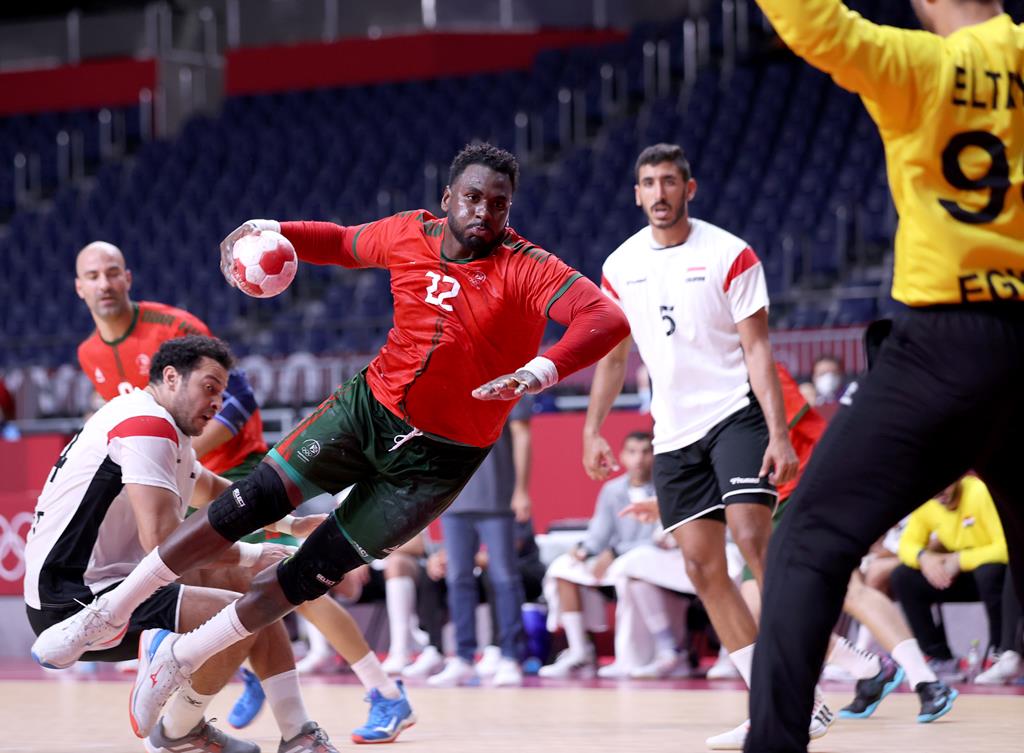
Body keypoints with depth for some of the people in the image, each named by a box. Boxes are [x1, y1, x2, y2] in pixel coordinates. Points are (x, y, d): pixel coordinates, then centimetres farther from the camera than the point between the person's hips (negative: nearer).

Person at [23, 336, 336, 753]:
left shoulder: (165, 433, 16)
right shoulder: (146, 426, -17)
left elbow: (213, 491, 37)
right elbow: (162, 539, -27)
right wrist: (249, 555, -13)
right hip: (73, 601, -11)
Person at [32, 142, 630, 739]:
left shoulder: (526, 269, -20)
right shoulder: (411, 235, -5)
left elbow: (608, 319, -35)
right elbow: (345, 243, 17)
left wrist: (544, 370, -54)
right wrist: (277, 231, -3)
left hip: (437, 459, -3)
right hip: (369, 405, 3)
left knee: (311, 574, -1)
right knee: (244, 507, -6)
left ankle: (178, 661, 18)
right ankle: (109, 614, 9)